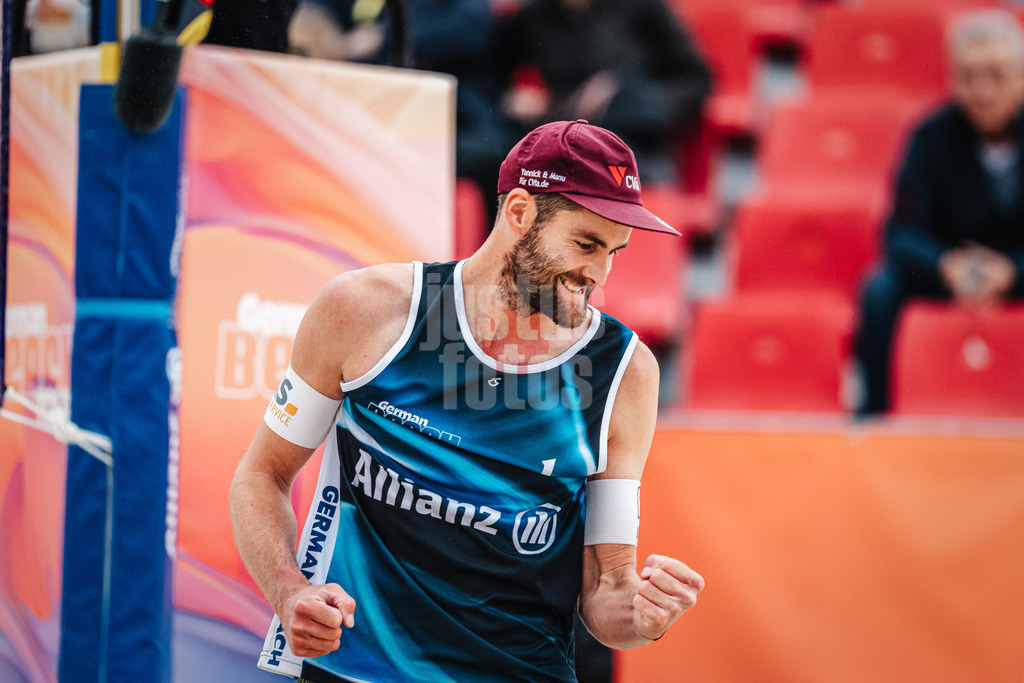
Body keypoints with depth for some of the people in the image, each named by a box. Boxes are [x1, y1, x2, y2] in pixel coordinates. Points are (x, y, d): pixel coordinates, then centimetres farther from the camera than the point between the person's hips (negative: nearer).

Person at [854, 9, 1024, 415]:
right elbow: (903, 232, -12)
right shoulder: (934, 136, -9)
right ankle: (872, 412, -19)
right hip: (951, 271, 1)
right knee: (882, 289, -27)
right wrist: (946, 265, -33)